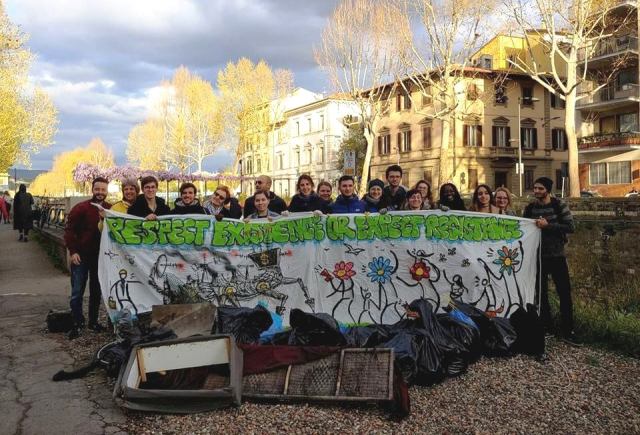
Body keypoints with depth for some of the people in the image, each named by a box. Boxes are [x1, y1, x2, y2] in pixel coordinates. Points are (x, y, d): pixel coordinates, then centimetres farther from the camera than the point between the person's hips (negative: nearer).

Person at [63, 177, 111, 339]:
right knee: (77, 292, 1)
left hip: (100, 256, 3)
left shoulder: (111, 209, 1)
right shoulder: (81, 208, -8)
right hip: (81, 256, -3)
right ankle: (77, 323, 12)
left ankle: (93, 321, 24)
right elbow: (69, 229, -7)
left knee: (96, 291, 12)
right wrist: (73, 251, -13)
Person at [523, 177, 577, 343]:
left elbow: (571, 227, -12)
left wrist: (548, 225, -21)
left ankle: (567, 331, 8)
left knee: (564, 292, -2)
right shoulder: (529, 208, 2)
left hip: (556, 255, -2)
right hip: (537, 256, 3)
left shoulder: (559, 206, -6)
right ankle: (545, 327, 22)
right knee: (541, 292, 10)